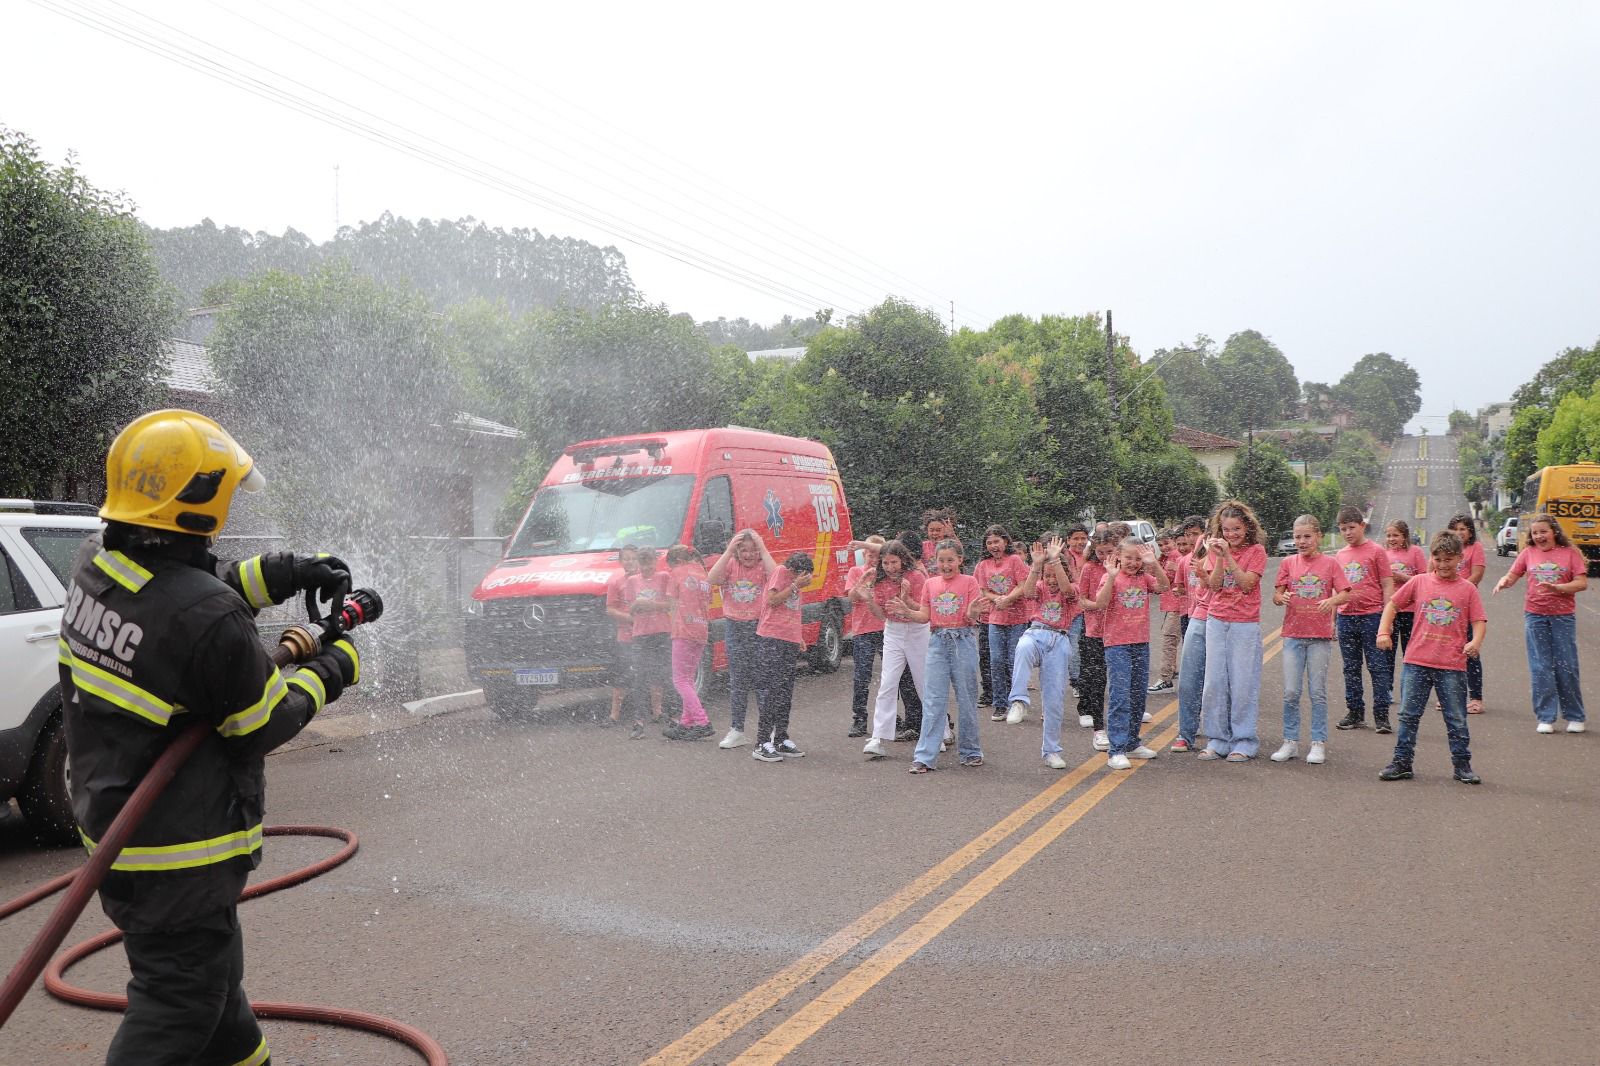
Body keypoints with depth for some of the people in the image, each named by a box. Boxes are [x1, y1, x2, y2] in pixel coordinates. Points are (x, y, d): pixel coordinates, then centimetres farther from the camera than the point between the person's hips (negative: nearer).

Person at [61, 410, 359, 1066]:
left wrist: (287, 572, 6)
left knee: (210, 968, 27)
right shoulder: (210, 619, -30)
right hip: (178, 852, -9)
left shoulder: (94, 567, -6)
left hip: (109, 822, 9)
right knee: (176, 1007, 6)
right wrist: (332, 671, 1)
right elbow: (264, 723, -16)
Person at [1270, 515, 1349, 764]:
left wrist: (1332, 600, -25)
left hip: (1320, 636, -1)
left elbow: (1345, 594, -3)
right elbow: (1276, 596, 3)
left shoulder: (1329, 564, 2)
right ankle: (1290, 742, 11)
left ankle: (1319, 743, 10)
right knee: (1291, 692, 1)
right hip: (1293, 634, 1)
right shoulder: (1288, 563, 5)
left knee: (1318, 692, 2)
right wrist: (1282, 597, -20)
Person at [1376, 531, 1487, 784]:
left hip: (1452, 665, -1)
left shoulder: (1468, 588, 3)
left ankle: (1462, 765, 19)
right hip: (1417, 661, 1)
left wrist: (1476, 641, -19)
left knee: (1457, 720, 7)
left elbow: (1479, 621, 0)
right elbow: (1392, 605, 11)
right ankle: (1401, 762, 14)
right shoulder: (1419, 582, 4)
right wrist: (1383, 632, 0)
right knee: (1408, 716, 7)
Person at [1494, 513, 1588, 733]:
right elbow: (1512, 576, 5)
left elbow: (1582, 583, -6)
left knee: (1566, 666, 3)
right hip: (1535, 616, 2)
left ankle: (1575, 717, 17)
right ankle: (1546, 717, 8)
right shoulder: (1528, 553, 6)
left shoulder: (1570, 553, 0)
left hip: (1563, 616, -2)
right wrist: (1503, 581, -18)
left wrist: (1557, 588, -21)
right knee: (1540, 668, 2)